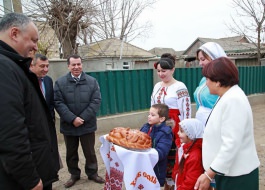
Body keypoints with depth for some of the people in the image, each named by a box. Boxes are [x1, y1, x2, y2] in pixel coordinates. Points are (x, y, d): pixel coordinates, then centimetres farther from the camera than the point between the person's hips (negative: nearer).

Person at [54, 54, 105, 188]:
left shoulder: (92, 81, 0)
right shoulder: (60, 82, -2)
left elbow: (96, 101, -6)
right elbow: (58, 103, -9)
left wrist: (83, 118, -15)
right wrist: (72, 119, -18)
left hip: (87, 125, 0)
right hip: (68, 125, 1)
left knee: (90, 152, 12)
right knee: (71, 153, 16)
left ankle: (92, 173, 32)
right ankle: (74, 175, 35)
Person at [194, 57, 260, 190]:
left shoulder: (233, 100, -24)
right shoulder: (227, 97, 9)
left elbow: (231, 144, -28)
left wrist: (208, 174, -24)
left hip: (237, 175, -9)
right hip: (227, 171, 9)